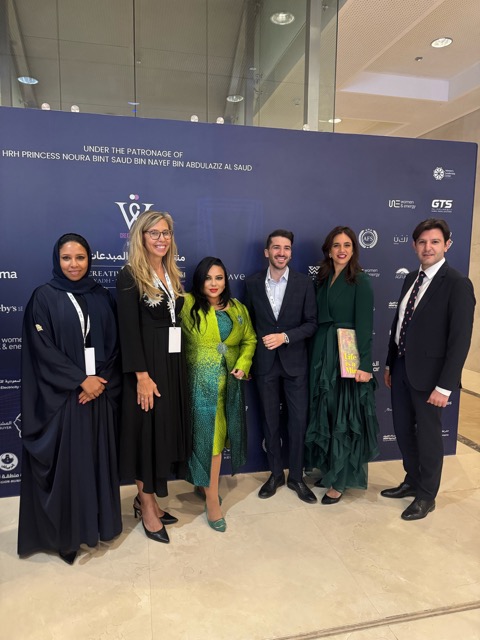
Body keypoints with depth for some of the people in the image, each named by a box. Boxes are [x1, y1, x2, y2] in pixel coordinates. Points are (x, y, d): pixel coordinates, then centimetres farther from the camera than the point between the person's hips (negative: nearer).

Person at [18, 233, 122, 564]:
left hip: (100, 393, 4)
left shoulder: (102, 297, 7)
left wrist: (101, 380, -9)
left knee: (98, 458, 12)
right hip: (60, 397, -3)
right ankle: (65, 532, 22)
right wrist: (80, 380, -14)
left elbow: (114, 344, 5)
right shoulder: (44, 297, -3)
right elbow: (43, 349, -9)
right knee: (65, 463, 5)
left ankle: (99, 522, 29)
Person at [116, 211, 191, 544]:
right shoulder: (130, 276, -8)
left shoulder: (173, 275, 12)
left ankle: (146, 498, 29)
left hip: (174, 362, 7)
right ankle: (147, 508, 20)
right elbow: (129, 330, -14)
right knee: (149, 430, 3)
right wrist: (142, 375, -19)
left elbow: (178, 319, 10)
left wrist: (178, 365, 5)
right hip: (148, 365, -7)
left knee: (167, 427, 12)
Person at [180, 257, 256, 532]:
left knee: (222, 433, 13)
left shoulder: (238, 308, 7)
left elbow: (249, 339, 11)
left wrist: (243, 364, -2)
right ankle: (212, 498, 14)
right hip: (201, 382, -4)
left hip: (230, 381, 5)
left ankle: (207, 483, 35)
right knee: (208, 435, 0)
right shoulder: (188, 305, -7)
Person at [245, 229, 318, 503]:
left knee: (298, 420, 7)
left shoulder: (304, 283, -3)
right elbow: (249, 322, 7)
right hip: (265, 362, 1)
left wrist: (285, 336, -17)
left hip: (295, 361, -1)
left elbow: (311, 323, -4)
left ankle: (296, 476, 26)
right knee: (271, 421, 13)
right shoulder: (253, 283, 1)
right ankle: (276, 474, 30)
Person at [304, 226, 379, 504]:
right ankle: (330, 469, 31)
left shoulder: (361, 281, -8)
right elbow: (318, 319, 8)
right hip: (323, 352, 6)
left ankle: (340, 480, 17)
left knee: (345, 417, 4)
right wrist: (320, 353, 2)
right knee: (326, 414, 14)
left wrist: (365, 364, -18)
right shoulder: (323, 279, 10)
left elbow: (365, 325, -13)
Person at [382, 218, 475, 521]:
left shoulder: (458, 284, -14)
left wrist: (444, 385, -19)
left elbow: (460, 339, -17)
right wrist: (390, 364, 14)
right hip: (402, 368, 7)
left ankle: (427, 495, 30)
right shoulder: (411, 279, 9)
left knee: (428, 435, 9)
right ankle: (412, 481, 39)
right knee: (403, 430, 17)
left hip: (428, 372, -7)